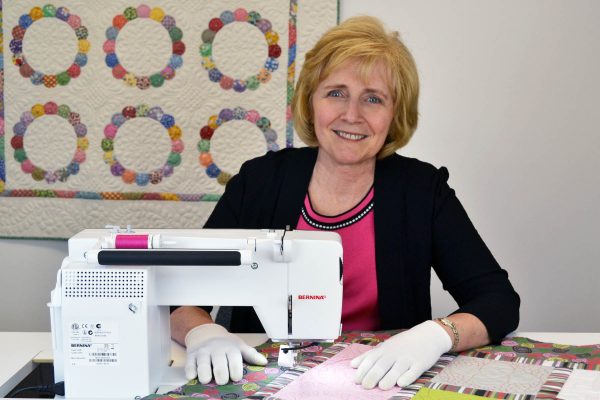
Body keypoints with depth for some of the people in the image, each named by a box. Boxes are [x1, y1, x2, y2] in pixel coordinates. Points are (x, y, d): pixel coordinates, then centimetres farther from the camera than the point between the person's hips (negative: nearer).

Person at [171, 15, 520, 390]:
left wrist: (436, 335, -27)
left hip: (382, 385, 1)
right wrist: (202, 331, -23)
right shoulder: (259, 181, -2)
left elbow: (499, 300, -7)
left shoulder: (423, 189, -3)